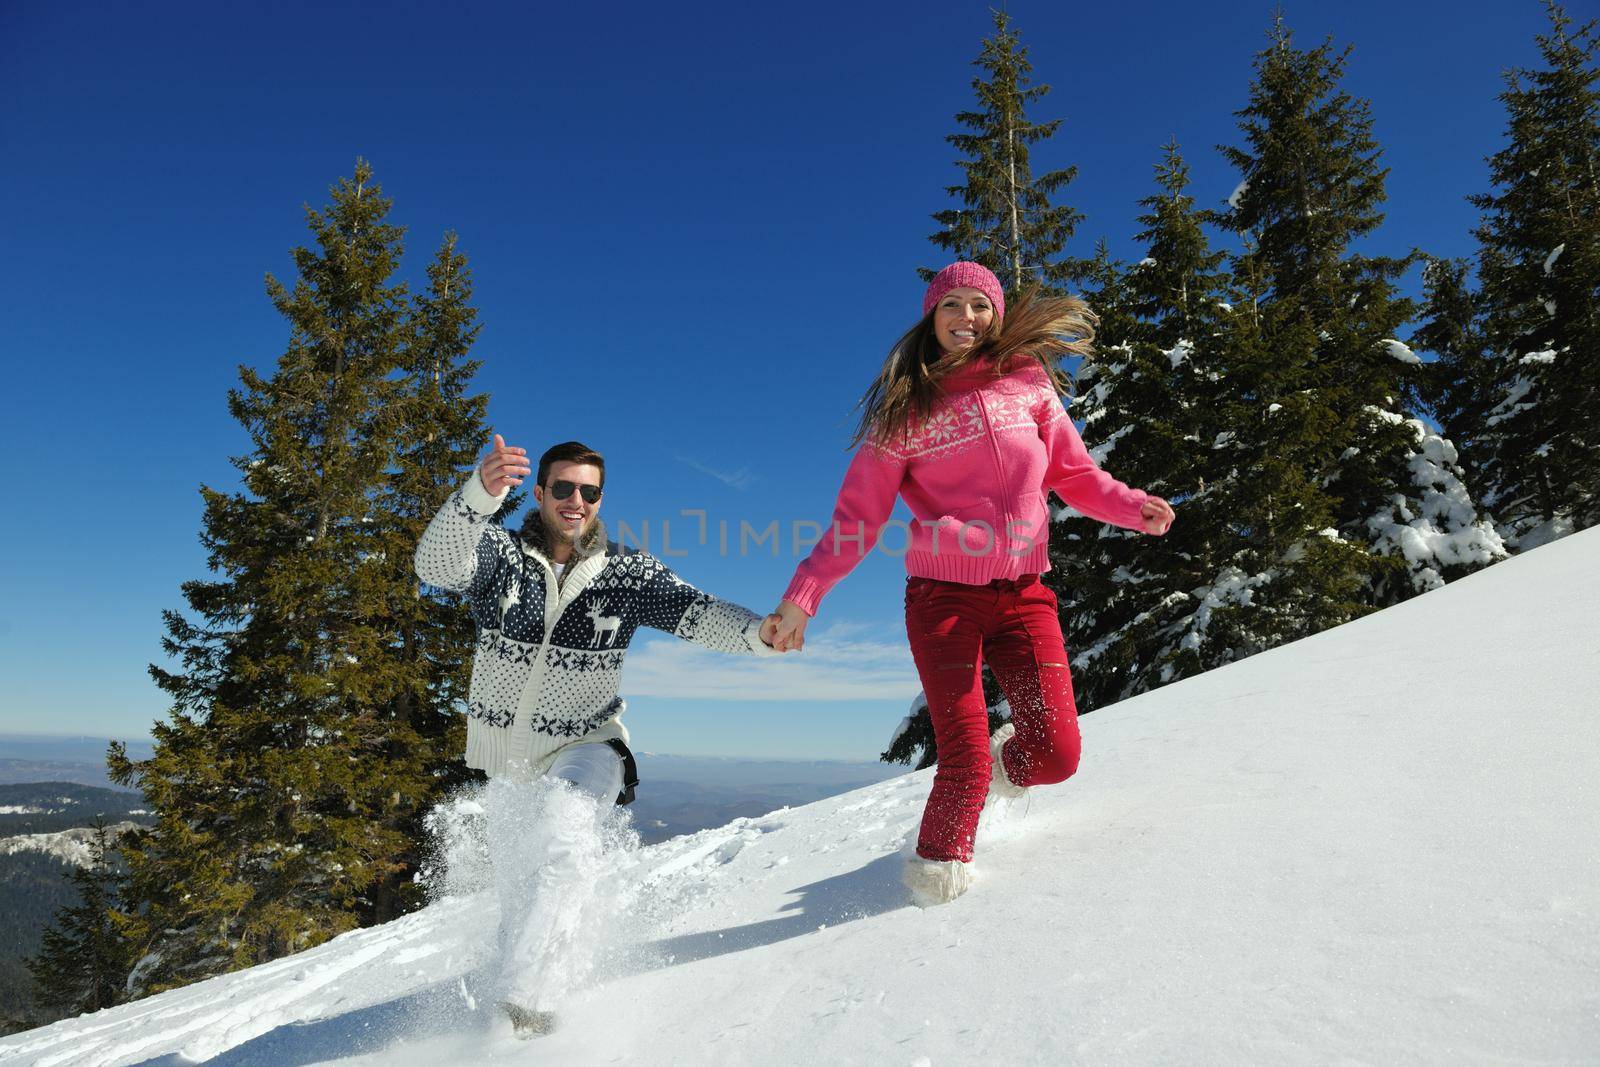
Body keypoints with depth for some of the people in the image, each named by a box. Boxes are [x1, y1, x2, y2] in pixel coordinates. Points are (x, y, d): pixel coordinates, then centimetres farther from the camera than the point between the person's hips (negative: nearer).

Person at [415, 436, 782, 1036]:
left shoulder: (627, 573, -11)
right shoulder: (499, 553, -12)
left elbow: (696, 613, -24)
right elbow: (436, 566, -33)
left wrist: (758, 632, -46)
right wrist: (481, 492, -53)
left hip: (584, 745, -2)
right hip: (505, 750, 2)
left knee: (566, 836, -33)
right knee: (515, 886, 19)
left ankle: (527, 1000, -18)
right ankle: (516, 975, 52)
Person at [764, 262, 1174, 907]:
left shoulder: (1027, 381, 8)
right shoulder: (906, 411, 2)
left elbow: (1075, 473, 12)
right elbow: (856, 519, -1)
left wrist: (1134, 507, -7)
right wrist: (801, 598, -10)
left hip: (1024, 593, 3)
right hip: (944, 595, -2)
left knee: (1056, 756, -5)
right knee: (966, 766, -9)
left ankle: (1004, 764, 32)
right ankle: (937, 867, 22)